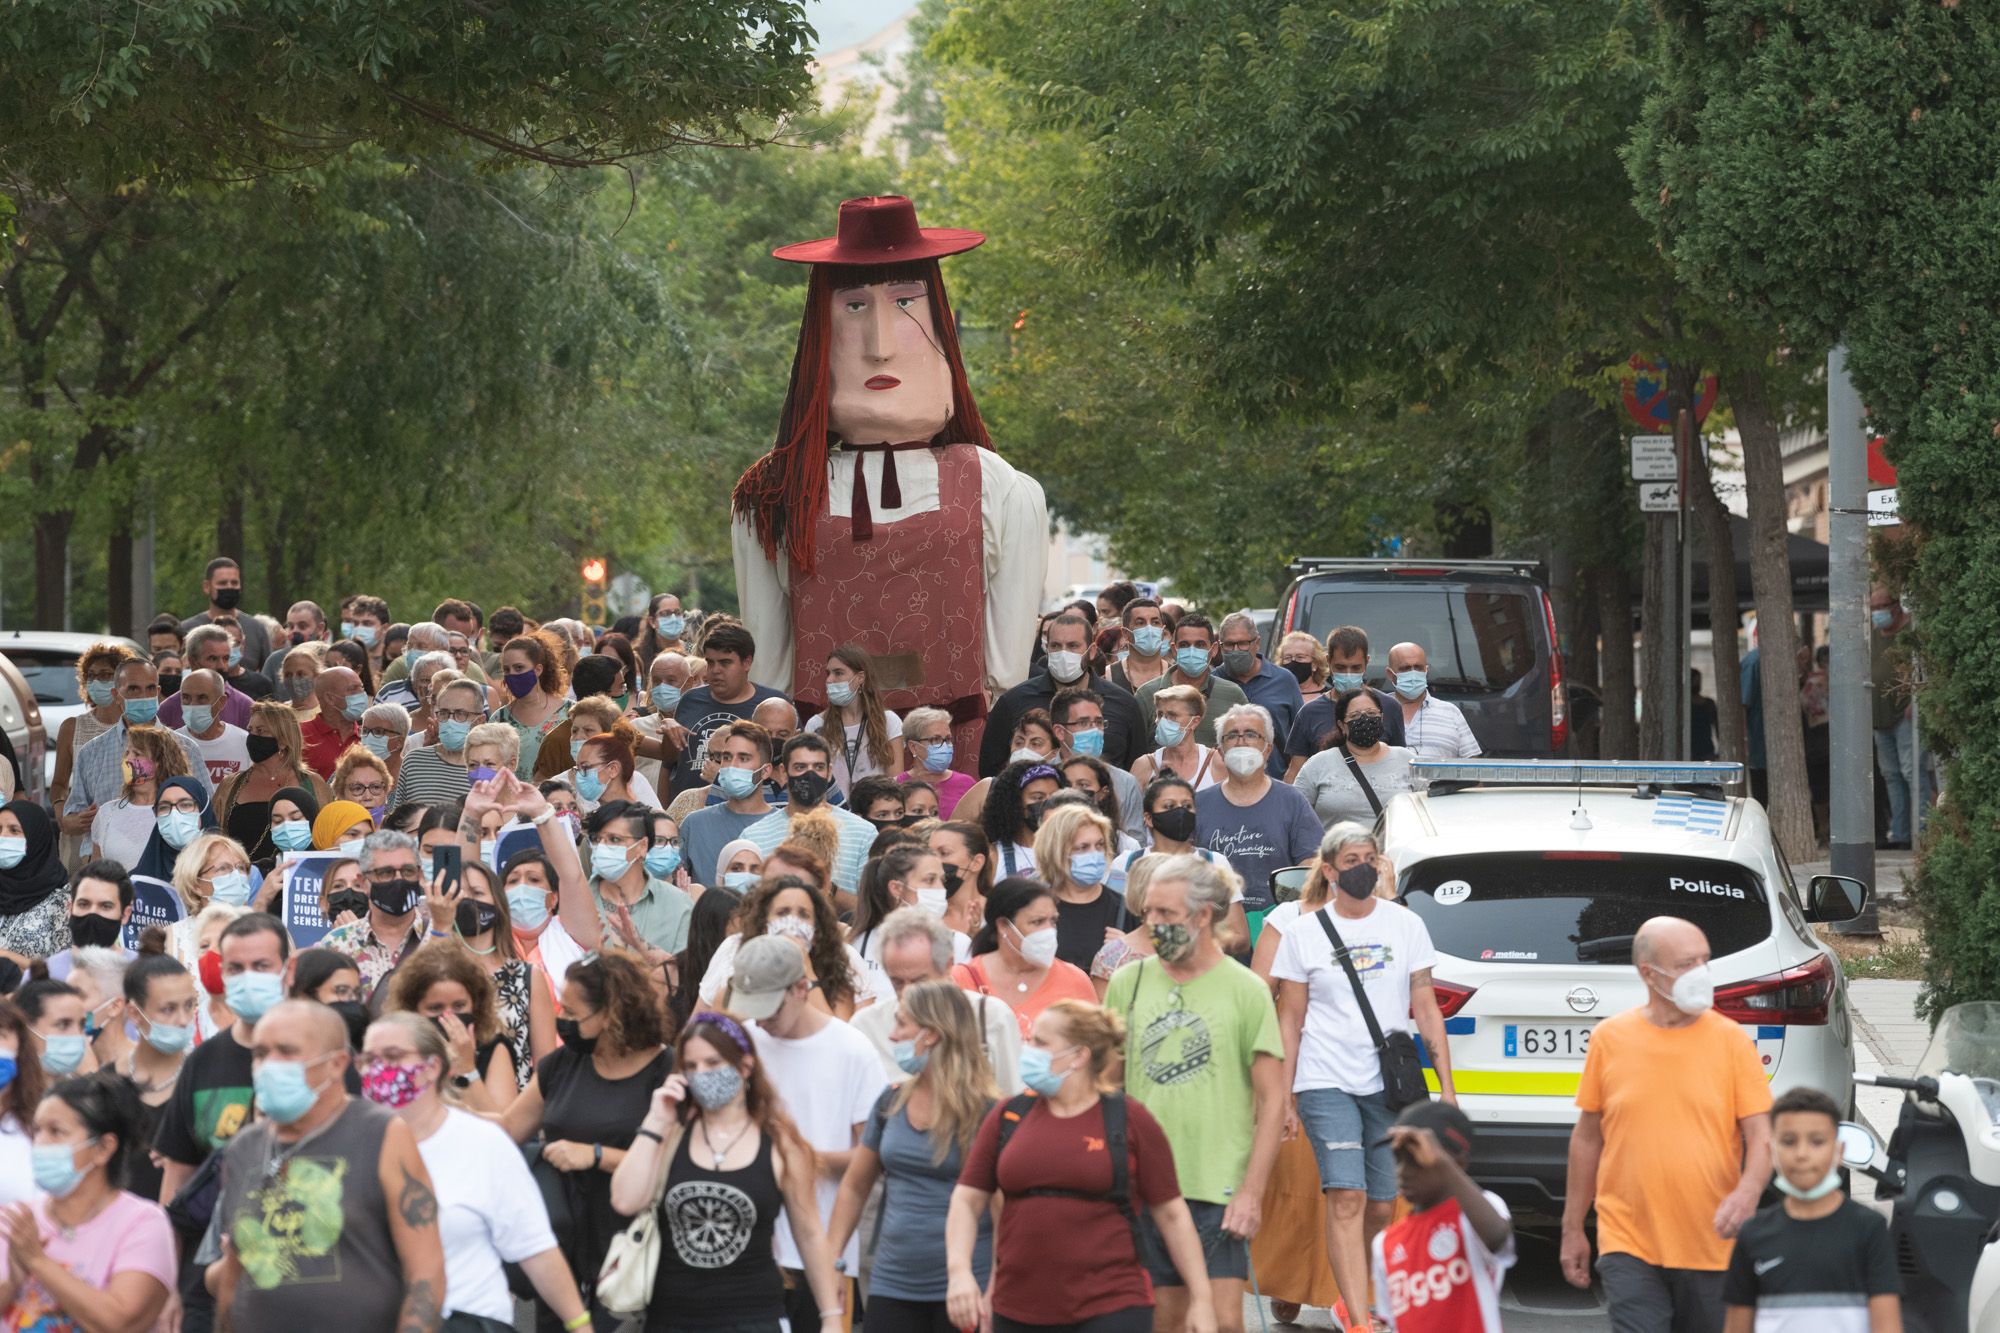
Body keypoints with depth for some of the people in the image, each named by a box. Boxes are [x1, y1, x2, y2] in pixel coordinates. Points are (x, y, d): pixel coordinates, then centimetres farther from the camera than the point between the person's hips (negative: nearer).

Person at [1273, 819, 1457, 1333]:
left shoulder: (1405, 925, 7)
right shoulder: (1305, 934, 3)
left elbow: (1426, 1010, 9)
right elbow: (1290, 1020, 7)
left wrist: (1446, 1086, 4)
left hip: (1390, 1086, 3)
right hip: (1327, 1083, -2)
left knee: (1381, 1206, 4)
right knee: (1346, 1197, -15)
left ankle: (1348, 1292, 25)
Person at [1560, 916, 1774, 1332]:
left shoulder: (1731, 1040, -1)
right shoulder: (1610, 1039, 2)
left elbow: (1761, 1135, -3)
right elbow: (1587, 1137, 10)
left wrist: (1747, 1192, -24)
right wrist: (1572, 1228, 12)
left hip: (1711, 1248, 1)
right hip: (1630, 1246, -1)